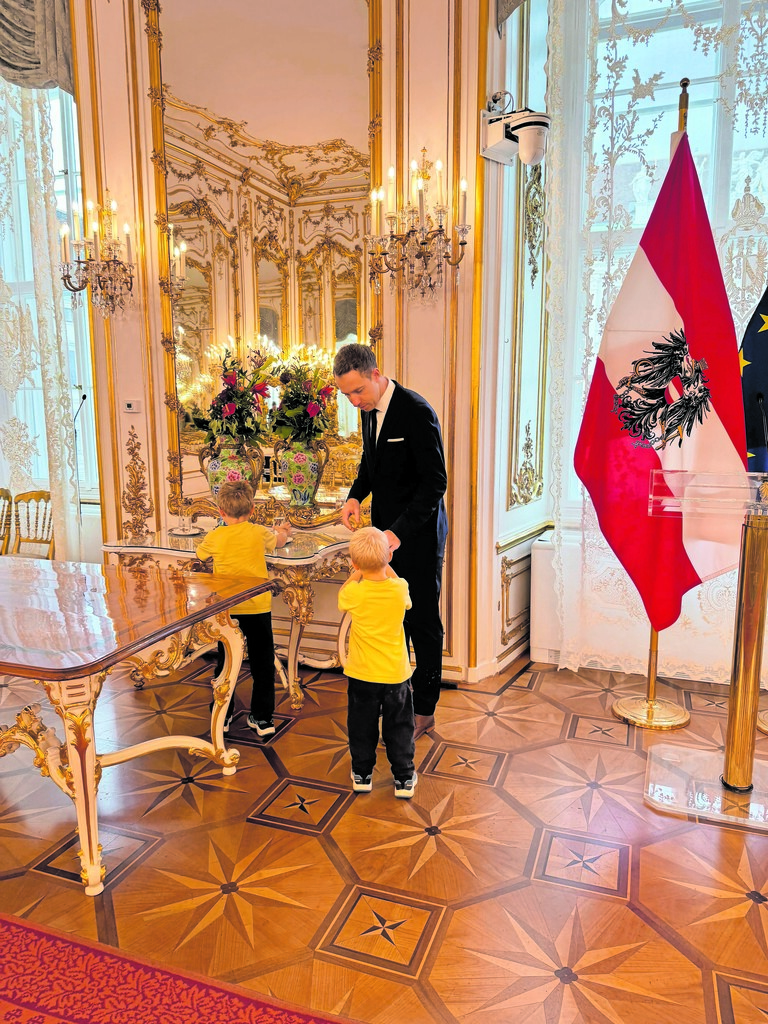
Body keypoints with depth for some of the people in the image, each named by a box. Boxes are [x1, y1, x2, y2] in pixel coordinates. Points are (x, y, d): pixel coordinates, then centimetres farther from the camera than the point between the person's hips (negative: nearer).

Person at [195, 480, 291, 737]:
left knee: (225, 662, 14)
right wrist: (282, 531, 40)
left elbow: (199, 554, 16)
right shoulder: (259, 533, -4)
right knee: (262, 663, 11)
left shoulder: (215, 537, -5)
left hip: (227, 610, 1)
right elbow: (279, 541, 17)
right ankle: (261, 717, 16)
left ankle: (222, 716, 23)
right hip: (258, 607, 0)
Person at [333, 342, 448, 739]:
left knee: (423, 623, 6)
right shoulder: (369, 410, 5)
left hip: (418, 533, -7)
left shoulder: (416, 411, -21)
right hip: (387, 531, 7)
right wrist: (355, 496, 1)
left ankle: (424, 710, 21)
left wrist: (399, 531, -29)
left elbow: (435, 482, -23)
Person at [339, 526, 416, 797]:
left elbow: (341, 597, 7)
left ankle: (362, 775, 30)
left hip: (362, 675, -1)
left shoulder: (355, 593, -18)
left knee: (362, 727, 17)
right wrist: (386, 565, 10)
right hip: (396, 673, 1)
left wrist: (358, 571, 7)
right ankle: (404, 779, 24)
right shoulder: (399, 589, -15)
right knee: (399, 727, 16)